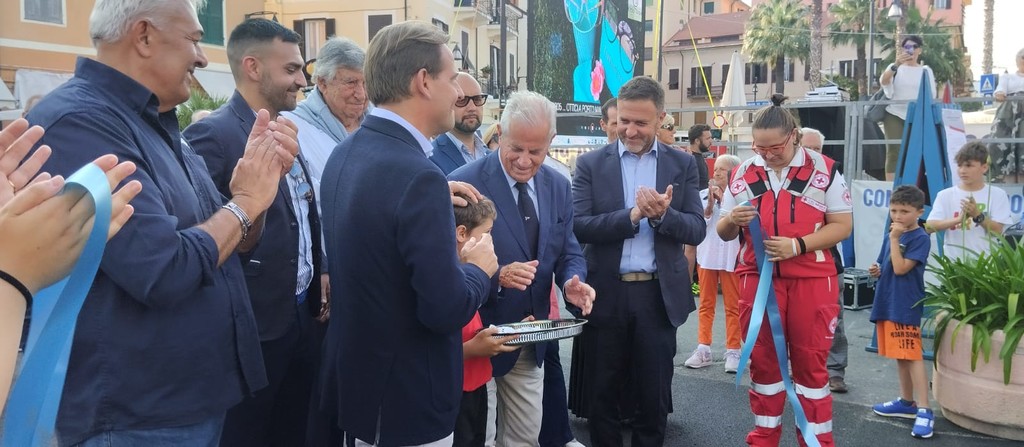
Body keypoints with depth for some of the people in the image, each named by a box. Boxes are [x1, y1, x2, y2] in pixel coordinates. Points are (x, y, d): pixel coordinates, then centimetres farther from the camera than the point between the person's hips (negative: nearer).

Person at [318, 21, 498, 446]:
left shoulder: (345, 153, 1)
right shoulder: (418, 175, -27)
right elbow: (446, 311, -26)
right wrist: (479, 269, -8)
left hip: (356, 371, 9)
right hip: (406, 392, -9)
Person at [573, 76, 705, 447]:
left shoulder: (682, 165, 3)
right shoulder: (591, 163, 0)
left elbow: (696, 231, -2)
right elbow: (580, 227, -10)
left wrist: (662, 214, -21)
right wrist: (632, 215, -22)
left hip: (658, 295, 1)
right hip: (606, 294, 0)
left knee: (654, 392, 12)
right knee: (603, 391, 13)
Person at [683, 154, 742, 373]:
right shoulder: (703, 195, 4)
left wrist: (724, 199, -13)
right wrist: (710, 204, -14)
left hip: (731, 257, -3)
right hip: (707, 255, 3)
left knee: (733, 306, 3)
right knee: (706, 304, 9)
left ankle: (733, 352, 9)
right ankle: (703, 349, 15)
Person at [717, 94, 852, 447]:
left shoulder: (823, 170, -2)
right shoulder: (742, 174, 6)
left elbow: (842, 225, -4)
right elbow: (723, 233, 11)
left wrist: (798, 245, -18)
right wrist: (732, 220, -13)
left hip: (812, 280, -2)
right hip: (757, 278, 3)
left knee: (811, 363, 5)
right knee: (762, 360, 10)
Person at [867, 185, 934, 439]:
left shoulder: (920, 238, -10)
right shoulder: (892, 235, 13)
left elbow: (900, 268, -19)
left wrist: (894, 239, -16)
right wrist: (877, 271, 0)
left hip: (906, 307, -8)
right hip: (887, 303, 8)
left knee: (912, 356, -10)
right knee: (900, 356, 16)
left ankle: (924, 411, -8)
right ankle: (907, 402, 27)